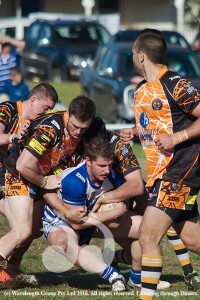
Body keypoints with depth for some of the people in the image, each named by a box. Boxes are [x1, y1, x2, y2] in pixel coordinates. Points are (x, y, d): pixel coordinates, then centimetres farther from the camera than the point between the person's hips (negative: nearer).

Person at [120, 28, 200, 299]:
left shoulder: (174, 85, -14)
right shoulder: (142, 91, 13)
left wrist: (177, 137, -21)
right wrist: (135, 132, 10)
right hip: (162, 173, 9)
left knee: (148, 235, -14)